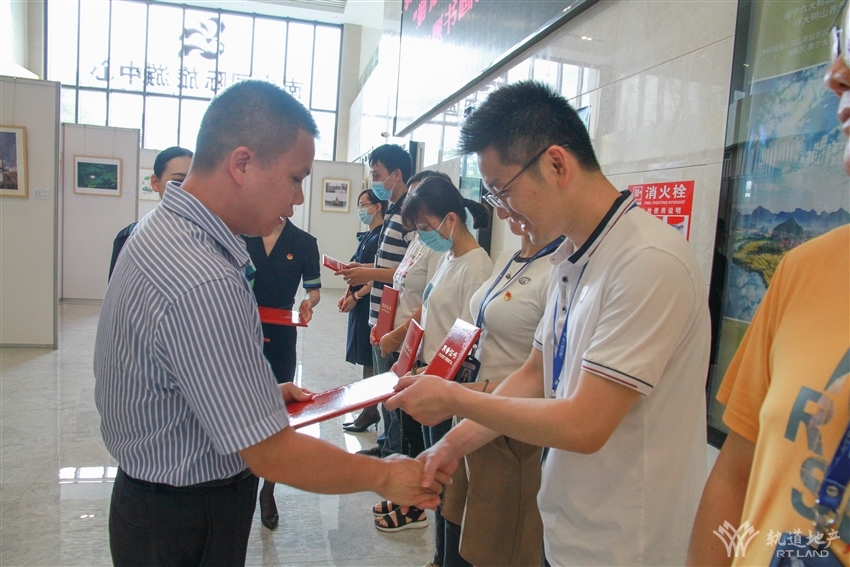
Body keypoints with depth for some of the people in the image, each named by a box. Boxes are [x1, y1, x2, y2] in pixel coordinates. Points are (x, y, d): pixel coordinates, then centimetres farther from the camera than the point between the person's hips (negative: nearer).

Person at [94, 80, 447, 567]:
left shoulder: (162, 230, -1)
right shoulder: (204, 285, -33)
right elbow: (271, 454, -28)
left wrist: (263, 393, 7)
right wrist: (383, 476, -16)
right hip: (187, 526, -9)